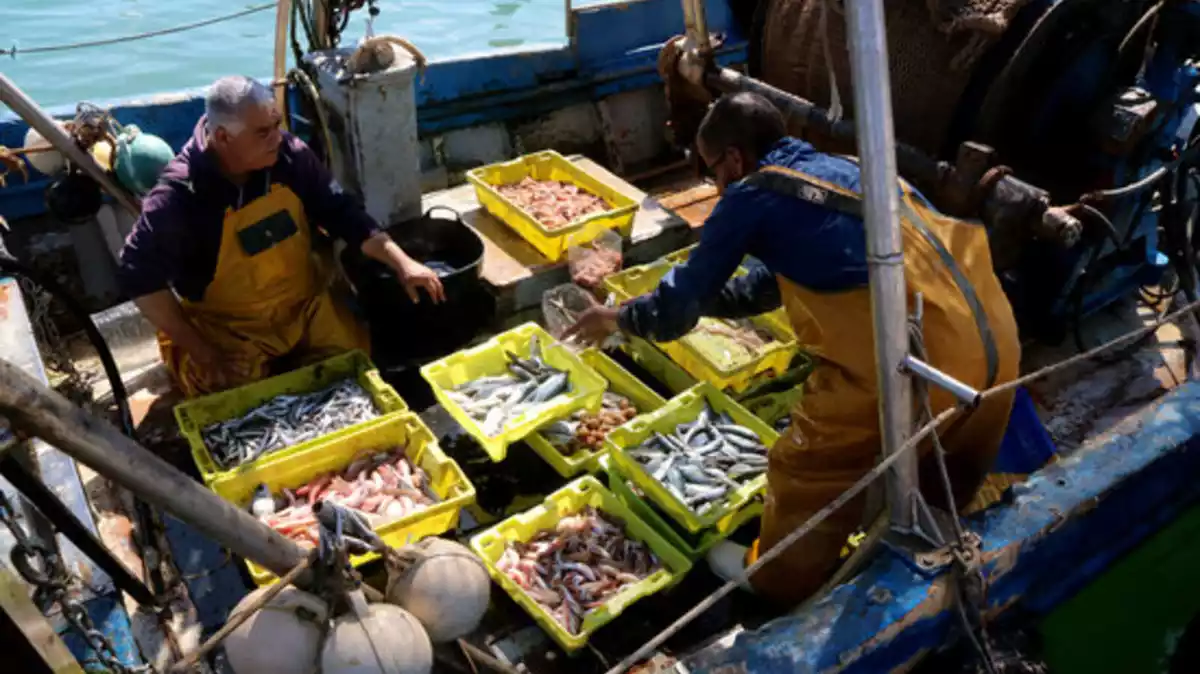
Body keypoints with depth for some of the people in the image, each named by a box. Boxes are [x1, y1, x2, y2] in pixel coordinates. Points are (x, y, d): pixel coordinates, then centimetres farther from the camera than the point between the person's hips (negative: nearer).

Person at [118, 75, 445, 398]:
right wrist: (200, 351, -22)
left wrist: (401, 262, -10)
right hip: (228, 332, -4)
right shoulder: (179, 195, -24)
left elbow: (340, 211, -1)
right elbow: (139, 277, -21)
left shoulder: (289, 154, -11)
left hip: (305, 306, 4)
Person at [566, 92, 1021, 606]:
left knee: (804, 472, 17)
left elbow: (679, 305, 7)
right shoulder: (840, 167, 22)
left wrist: (620, 317, 26)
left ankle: (780, 581, 40)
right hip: (996, 342, 8)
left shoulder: (753, 196, -1)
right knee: (942, 478, 33)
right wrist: (696, 298, 39)